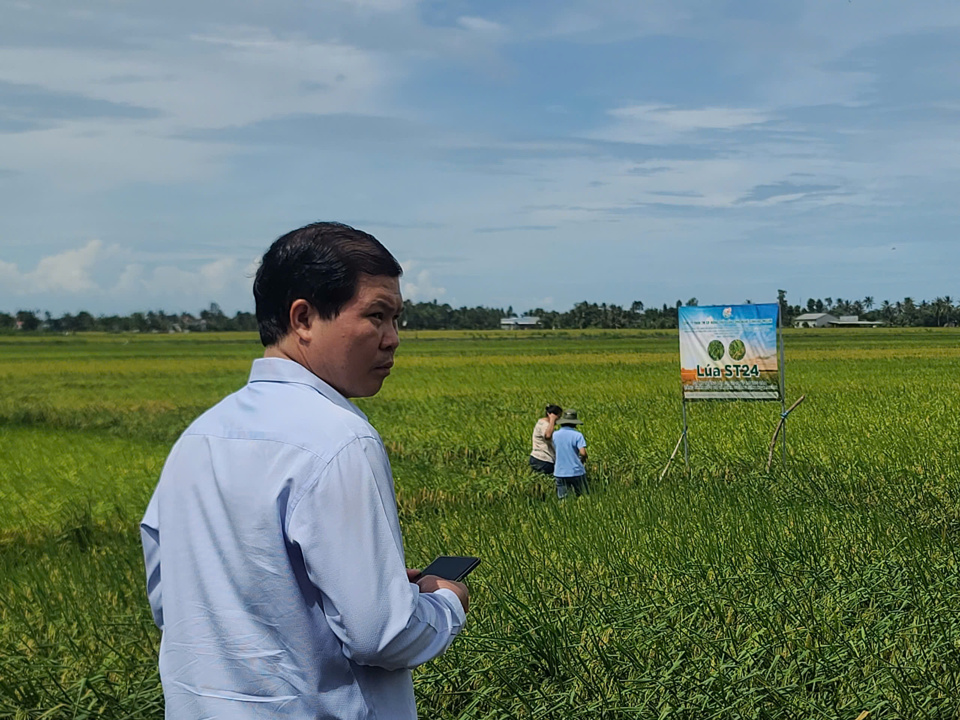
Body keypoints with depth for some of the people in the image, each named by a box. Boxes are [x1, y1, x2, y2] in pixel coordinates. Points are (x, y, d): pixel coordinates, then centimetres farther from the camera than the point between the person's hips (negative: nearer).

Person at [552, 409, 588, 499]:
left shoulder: (555, 435, 0)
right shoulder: (577, 435, -11)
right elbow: (583, 453, -18)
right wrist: (583, 459, 2)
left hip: (560, 473, 3)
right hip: (576, 472, -3)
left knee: (562, 499, 7)